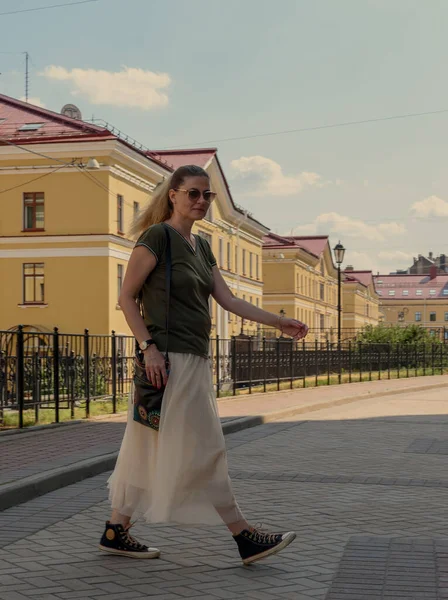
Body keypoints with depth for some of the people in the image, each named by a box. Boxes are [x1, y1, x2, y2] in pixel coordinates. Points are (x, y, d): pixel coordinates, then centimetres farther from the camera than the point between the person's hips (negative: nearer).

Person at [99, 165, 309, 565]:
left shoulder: (200, 245, 16)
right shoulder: (157, 236, -9)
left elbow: (228, 300, 11)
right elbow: (127, 297, -11)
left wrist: (279, 323, 4)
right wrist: (149, 347, -19)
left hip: (194, 359, 9)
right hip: (169, 358, -9)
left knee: (150, 449, 11)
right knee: (203, 448, -4)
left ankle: (116, 532, 19)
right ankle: (244, 538, 1)